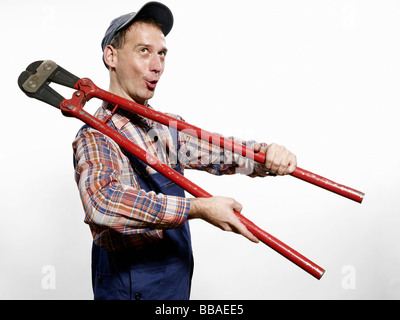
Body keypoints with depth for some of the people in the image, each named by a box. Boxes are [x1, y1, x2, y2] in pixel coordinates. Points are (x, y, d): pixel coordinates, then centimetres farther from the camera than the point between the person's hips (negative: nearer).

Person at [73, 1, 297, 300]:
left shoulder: (168, 127, 4)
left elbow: (221, 152, 4)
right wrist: (198, 208, -37)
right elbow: (103, 201, -38)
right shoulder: (95, 137, -20)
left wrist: (268, 154, -17)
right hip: (131, 287, -7)